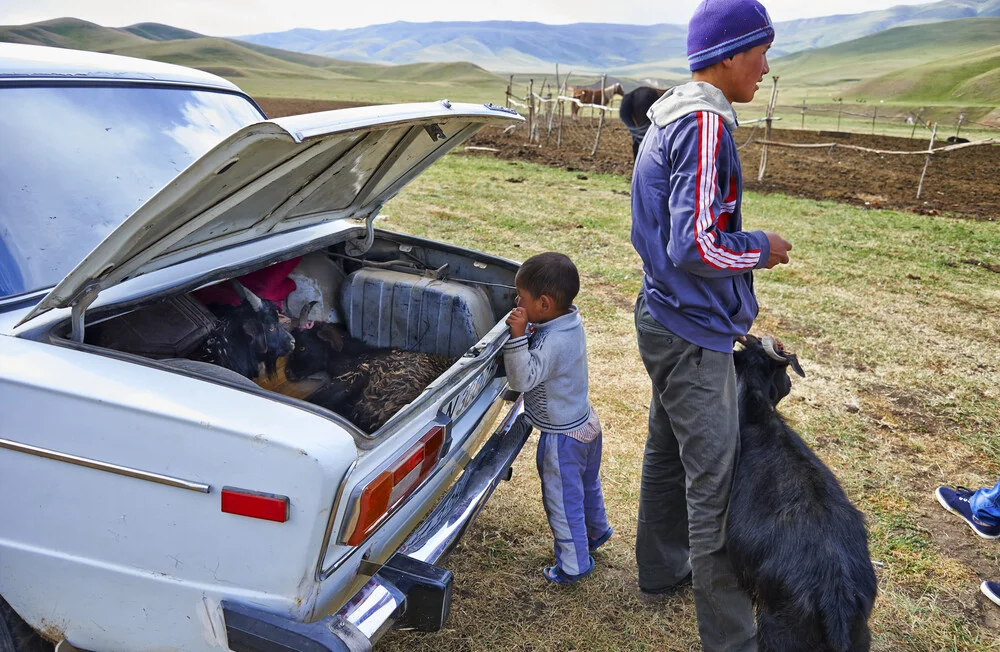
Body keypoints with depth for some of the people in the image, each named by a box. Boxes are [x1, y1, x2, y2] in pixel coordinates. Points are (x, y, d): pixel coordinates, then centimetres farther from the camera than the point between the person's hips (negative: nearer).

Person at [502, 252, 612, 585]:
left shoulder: (552, 342, -33)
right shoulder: (570, 322, -5)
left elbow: (522, 379, -35)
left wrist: (518, 336, -40)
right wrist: (525, 332, -10)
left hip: (562, 436, -10)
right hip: (585, 423, 10)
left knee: (563, 501, 10)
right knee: (587, 484, 31)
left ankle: (574, 566, 28)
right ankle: (596, 532, 56)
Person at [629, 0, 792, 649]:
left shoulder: (671, 118, 12)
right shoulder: (707, 125, -20)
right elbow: (695, 246, -27)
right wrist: (762, 249, -10)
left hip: (667, 320, 11)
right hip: (694, 334, -10)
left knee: (668, 453, 21)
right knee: (714, 484, -2)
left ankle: (662, 571, 39)